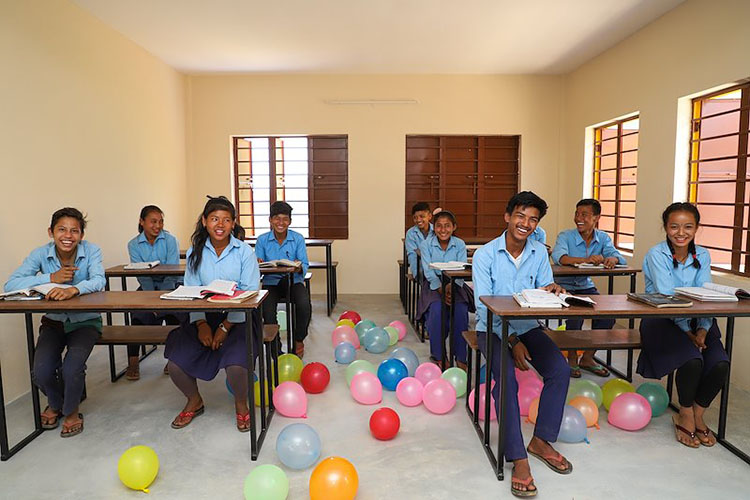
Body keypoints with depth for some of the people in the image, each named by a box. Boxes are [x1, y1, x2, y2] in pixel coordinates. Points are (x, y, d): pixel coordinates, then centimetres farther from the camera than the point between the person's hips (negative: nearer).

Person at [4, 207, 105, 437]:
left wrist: (74, 289, -48)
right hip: (53, 322, 2)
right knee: (41, 372, -16)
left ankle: (71, 411, 11)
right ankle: (55, 404, 22)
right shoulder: (41, 254, -9)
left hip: (85, 321, -2)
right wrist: (51, 278, -29)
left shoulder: (91, 251, -12)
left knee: (71, 369, -24)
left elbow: (98, 281, -29)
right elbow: (10, 285, -19)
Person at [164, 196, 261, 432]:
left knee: (235, 363, -28)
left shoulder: (244, 252, -4)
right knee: (176, 362, -15)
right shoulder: (195, 253, 6)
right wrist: (201, 324, -13)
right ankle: (194, 401, 19)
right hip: (204, 317, 4)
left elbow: (249, 295, -8)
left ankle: (241, 404, 8)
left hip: (238, 318, -3)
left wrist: (225, 327, -15)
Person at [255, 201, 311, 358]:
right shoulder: (262, 240, 3)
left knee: (304, 305, -29)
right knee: (267, 309, -29)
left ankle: (299, 340, -1)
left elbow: (305, 265, -3)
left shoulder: (298, 239, 2)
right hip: (271, 282, 0)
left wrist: (299, 267, -26)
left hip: (293, 281, 0)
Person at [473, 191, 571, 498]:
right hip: (493, 329, -4)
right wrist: (512, 341, -20)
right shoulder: (486, 255, -11)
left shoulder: (539, 252, 2)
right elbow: (483, 306, -14)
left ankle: (541, 441, 0)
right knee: (506, 377, -28)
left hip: (528, 326, 5)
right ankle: (518, 459, -19)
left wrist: (550, 289, -19)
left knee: (560, 369, -17)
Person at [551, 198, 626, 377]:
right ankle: (572, 358, -3)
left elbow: (619, 257, -9)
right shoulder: (566, 236, -10)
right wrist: (586, 260, -46)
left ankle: (588, 357, 9)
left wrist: (612, 259, -36)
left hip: (586, 287, 5)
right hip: (565, 287, -5)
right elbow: (557, 256, -31)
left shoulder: (603, 238, 5)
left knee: (607, 314, -14)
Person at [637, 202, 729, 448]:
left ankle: (698, 415, 8)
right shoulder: (656, 255, -9)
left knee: (720, 364, -19)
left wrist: (703, 329, -18)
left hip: (695, 321, 5)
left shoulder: (702, 256, 5)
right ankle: (685, 416, 1)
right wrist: (688, 332, -22)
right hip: (661, 320, -5)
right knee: (692, 360, -27)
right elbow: (666, 298, -17)